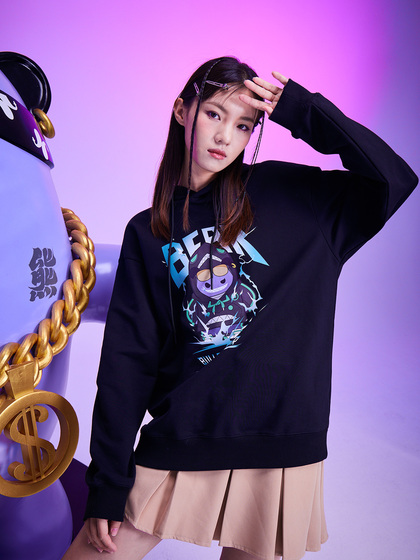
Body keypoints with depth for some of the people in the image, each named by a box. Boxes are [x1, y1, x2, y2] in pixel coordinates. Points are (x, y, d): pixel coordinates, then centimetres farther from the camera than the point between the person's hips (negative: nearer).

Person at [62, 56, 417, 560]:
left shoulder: (284, 195, 3)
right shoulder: (148, 233, 6)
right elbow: (127, 359, 2)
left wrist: (305, 112, -9)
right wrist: (107, 484, 0)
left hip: (283, 450, -1)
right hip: (180, 447, 2)